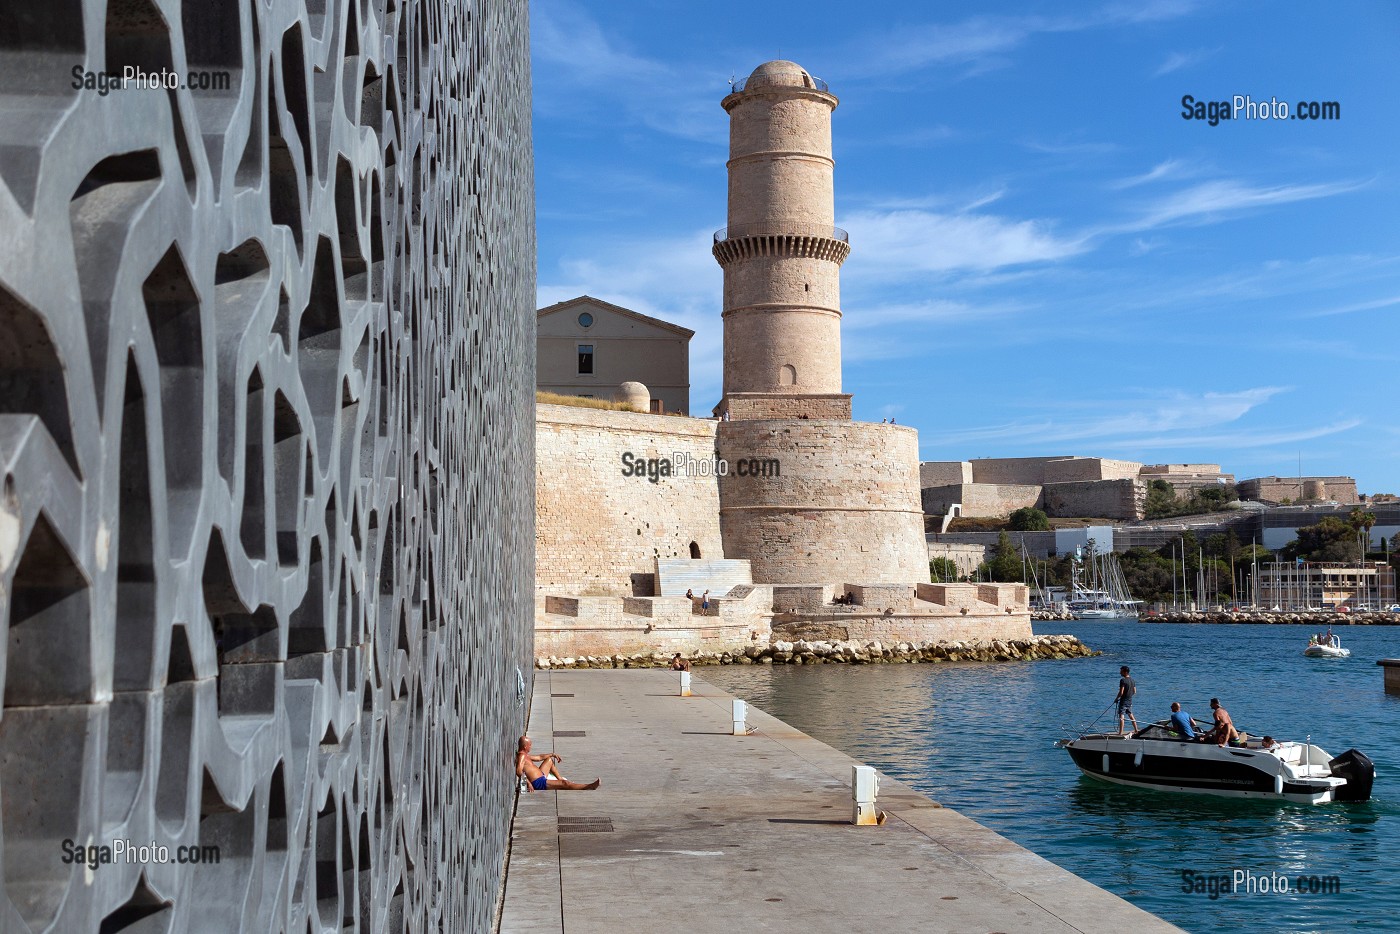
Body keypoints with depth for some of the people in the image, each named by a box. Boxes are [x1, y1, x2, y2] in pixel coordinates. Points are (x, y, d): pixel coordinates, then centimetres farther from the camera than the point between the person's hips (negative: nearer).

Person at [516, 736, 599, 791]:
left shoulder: (525, 755, 12)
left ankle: (560, 778, 38)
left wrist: (552, 754, 24)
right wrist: (528, 782, -38)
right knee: (565, 784, -17)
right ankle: (588, 787, -11)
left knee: (549, 760, 31)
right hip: (539, 783, -12)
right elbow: (519, 771, -37)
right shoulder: (522, 756, -20)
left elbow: (539, 758, 25)